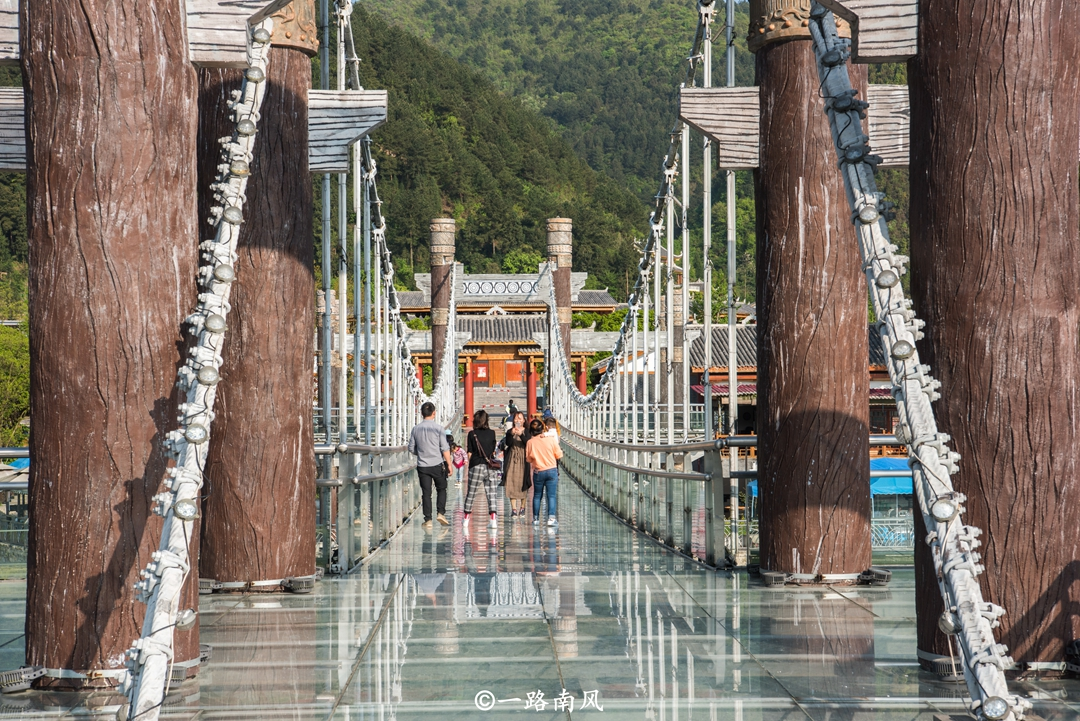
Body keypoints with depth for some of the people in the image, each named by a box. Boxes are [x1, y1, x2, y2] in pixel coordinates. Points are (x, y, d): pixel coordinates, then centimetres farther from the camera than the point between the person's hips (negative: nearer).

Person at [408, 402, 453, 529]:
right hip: (437, 465, -2)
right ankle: (441, 513, 1)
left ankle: (428, 520, 2)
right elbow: (445, 448, -8)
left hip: (422, 466, 2)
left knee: (426, 493, 5)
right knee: (441, 489, 15)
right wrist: (449, 464, -2)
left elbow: (411, 448, 8)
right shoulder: (438, 428, -7)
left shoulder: (416, 429, 3)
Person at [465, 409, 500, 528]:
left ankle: (466, 518, 17)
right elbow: (493, 451, 9)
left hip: (476, 466, -2)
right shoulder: (492, 433, 2)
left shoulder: (472, 434, -4)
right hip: (491, 467, 2)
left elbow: (470, 453, -2)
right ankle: (493, 520, -4)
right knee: (491, 494, 2)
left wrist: (470, 465, 9)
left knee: (471, 493, 9)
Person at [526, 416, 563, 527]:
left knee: (537, 495, 12)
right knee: (552, 495, -2)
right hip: (551, 469, -1)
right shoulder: (552, 439, -6)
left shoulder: (531, 442, -2)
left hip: (538, 471, 1)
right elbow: (559, 455, 0)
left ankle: (536, 519, 13)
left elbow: (528, 458, 4)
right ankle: (551, 518, -12)